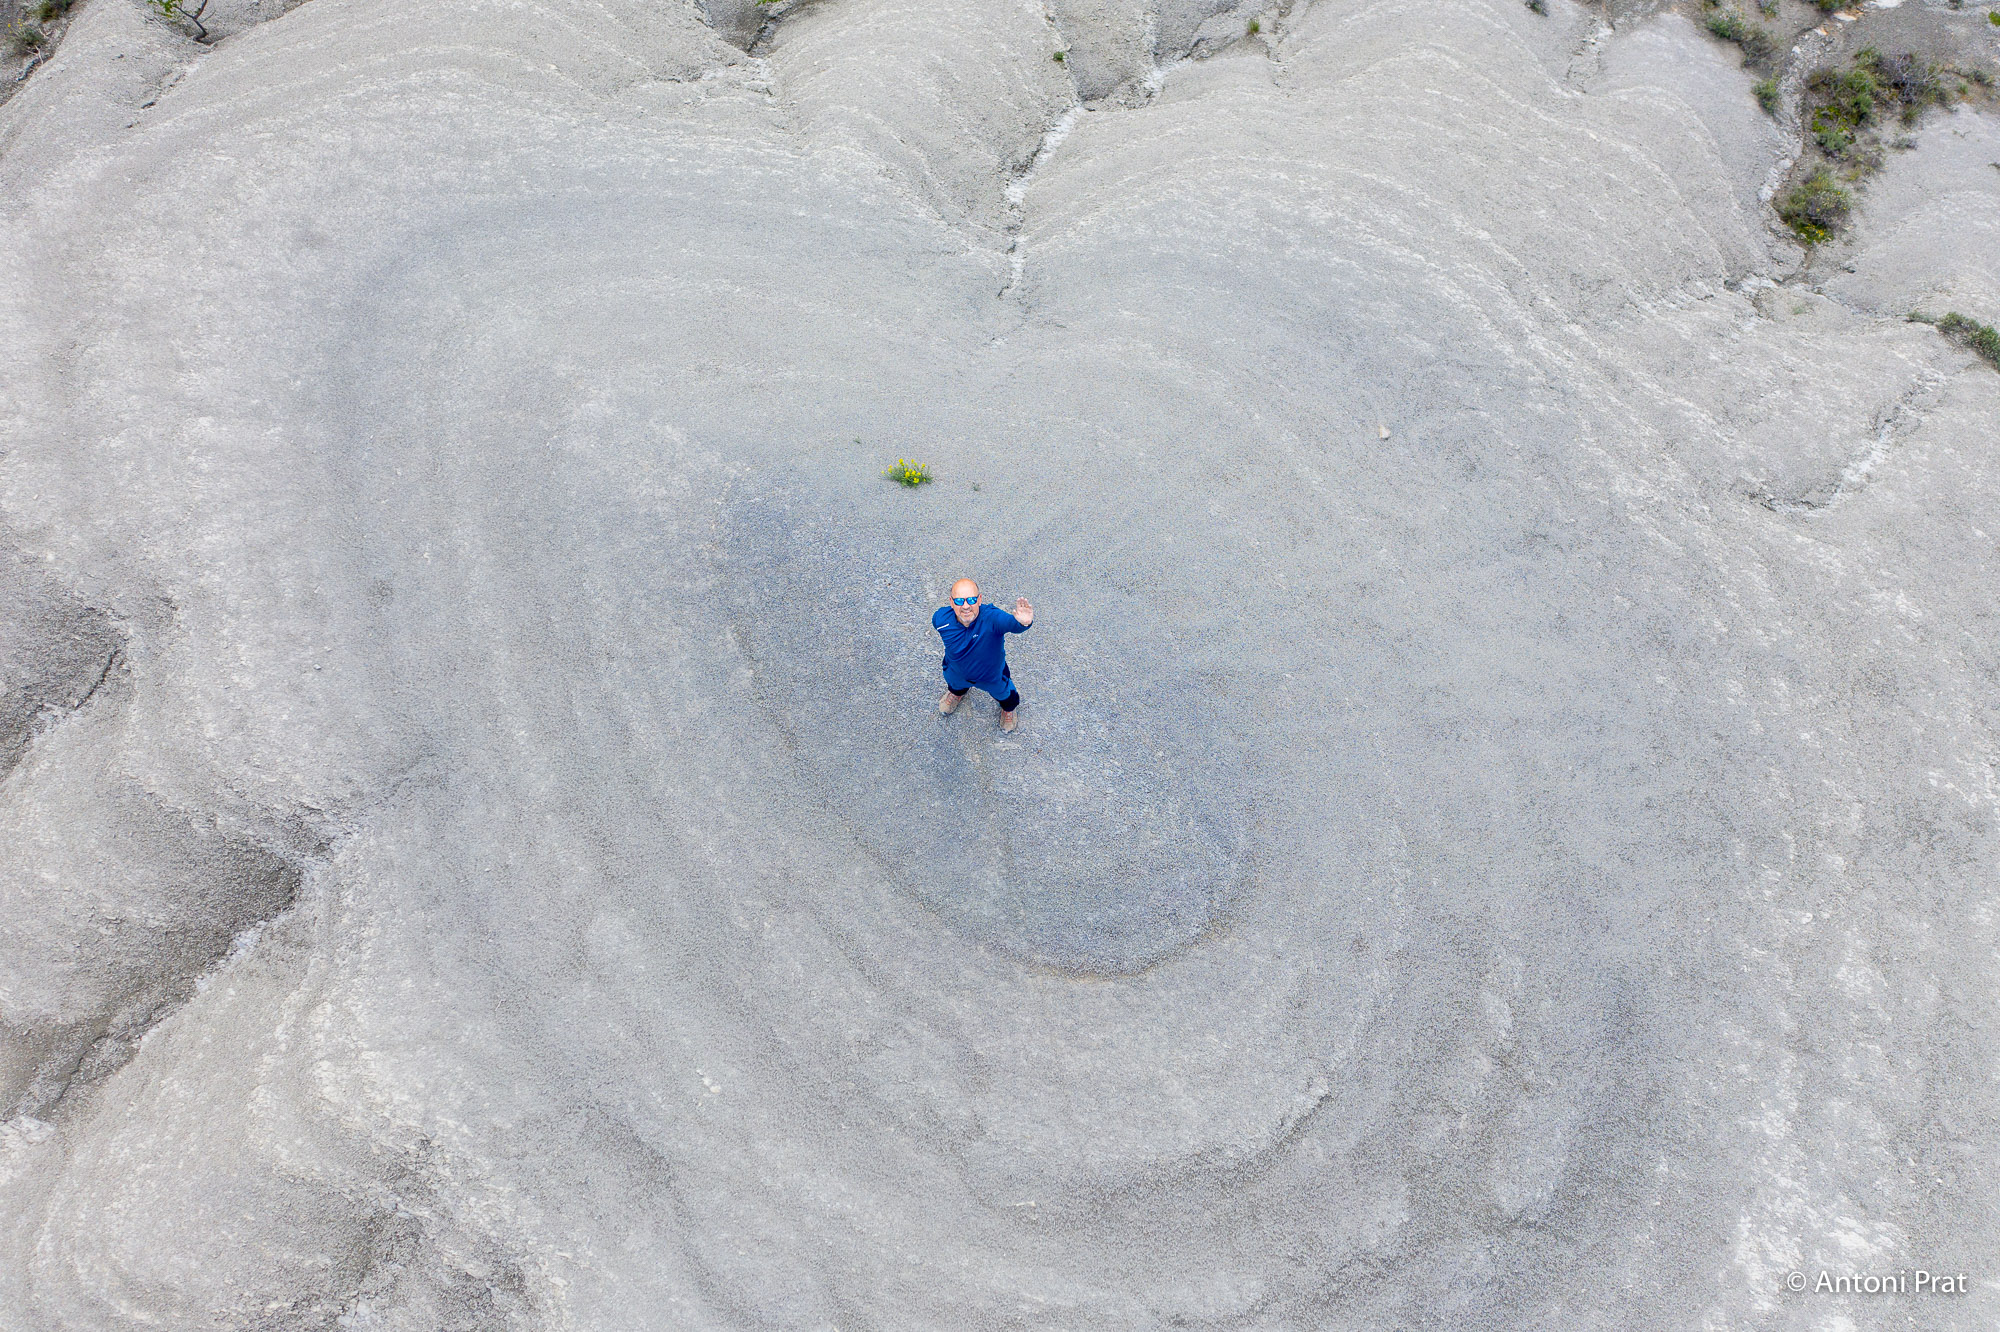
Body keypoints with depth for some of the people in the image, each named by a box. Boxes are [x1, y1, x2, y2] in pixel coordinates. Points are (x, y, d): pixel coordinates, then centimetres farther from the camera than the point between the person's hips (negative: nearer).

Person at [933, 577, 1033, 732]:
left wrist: (1022, 623, -92)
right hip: (957, 671, 2)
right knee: (955, 683, 38)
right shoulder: (940, 619, -33)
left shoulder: (991, 617, -46)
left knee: (1002, 693, 31)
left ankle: (1009, 707, 70)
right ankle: (957, 692, 78)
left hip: (992, 674, -2)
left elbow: (1012, 623, -68)